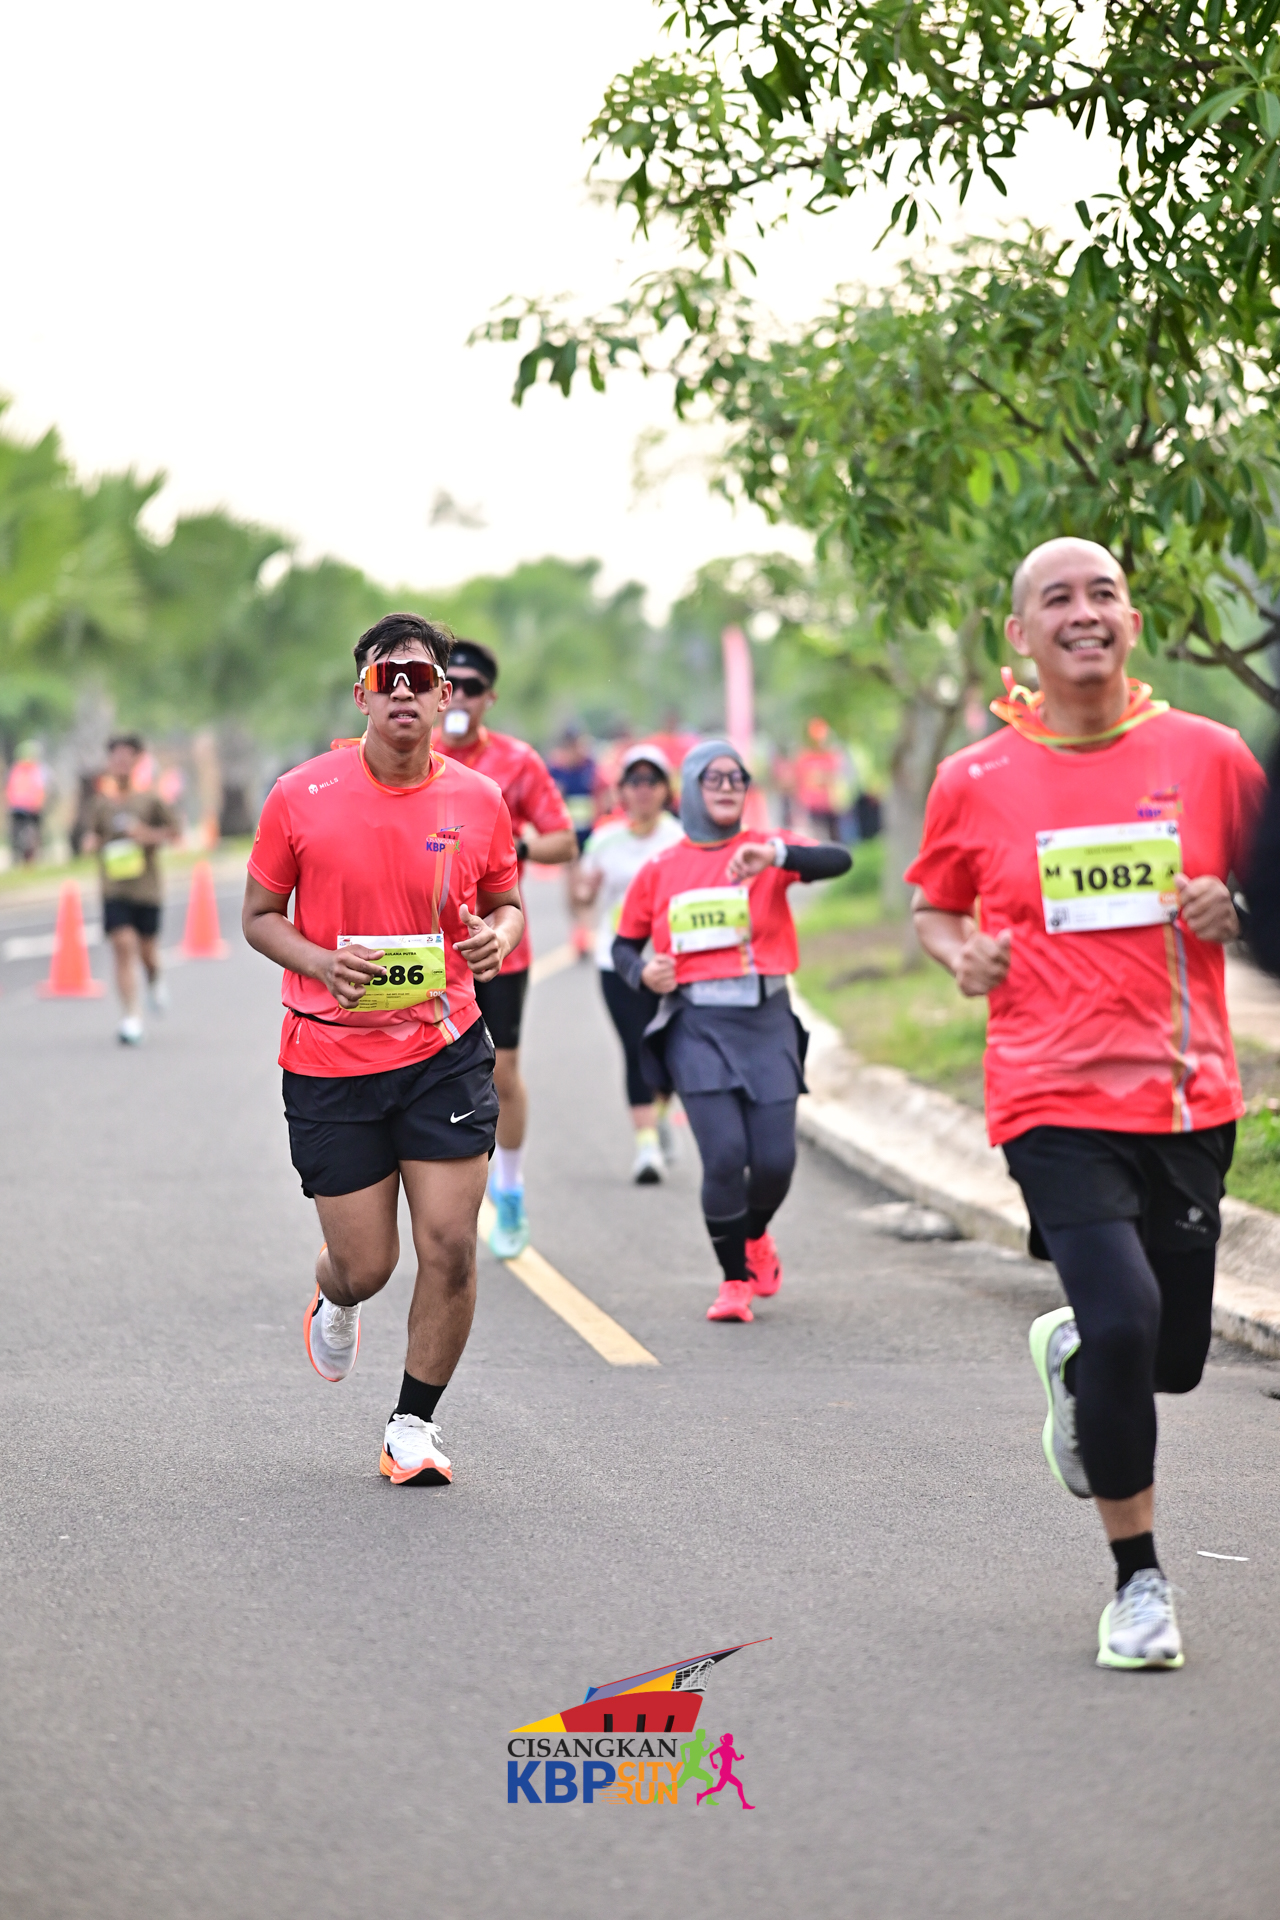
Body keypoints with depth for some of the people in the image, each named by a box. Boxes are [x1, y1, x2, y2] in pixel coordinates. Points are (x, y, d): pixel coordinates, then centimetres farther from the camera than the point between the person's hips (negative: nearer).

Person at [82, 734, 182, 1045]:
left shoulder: (150, 800, -2)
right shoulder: (101, 803, 4)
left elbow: (176, 831, 2)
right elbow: (94, 834, 17)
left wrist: (150, 835, -15)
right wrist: (92, 842, -7)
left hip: (147, 888, -1)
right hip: (114, 888, 1)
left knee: (146, 950, 7)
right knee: (123, 945, -13)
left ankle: (155, 977, 46)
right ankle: (131, 1017, -14)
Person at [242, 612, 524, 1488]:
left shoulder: (479, 801, -1)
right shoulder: (300, 798, -6)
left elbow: (505, 901, 15)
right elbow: (260, 915, 4)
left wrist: (499, 935, -9)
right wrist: (323, 963, -15)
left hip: (444, 1050, 1)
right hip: (330, 1058, -1)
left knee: (450, 1245, -7)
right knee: (366, 1264, 3)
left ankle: (415, 1422, 15)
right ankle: (334, 1305, 43)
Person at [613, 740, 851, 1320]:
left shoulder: (766, 850, 4)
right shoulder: (659, 872, 8)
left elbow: (839, 861, -14)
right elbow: (624, 945, 18)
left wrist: (775, 857, -31)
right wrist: (643, 972, -5)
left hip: (766, 1021, 1)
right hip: (696, 1025, 0)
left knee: (775, 1158, -3)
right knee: (725, 1153, -14)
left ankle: (755, 1235, 32)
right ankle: (735, 1279, 4)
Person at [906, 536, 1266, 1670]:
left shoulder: (1209, 756, 1)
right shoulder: (975, 782, 1)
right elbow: (933, 907, 16)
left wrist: (1231, 909, -8)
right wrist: (961, 954, -5)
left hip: (1187, 1098, 2)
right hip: (1054, 1101, -2)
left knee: (1174, 1357, 9)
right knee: (1124, 1320, -19)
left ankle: (1070, 1354, 47)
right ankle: (1139, 1581, 0)